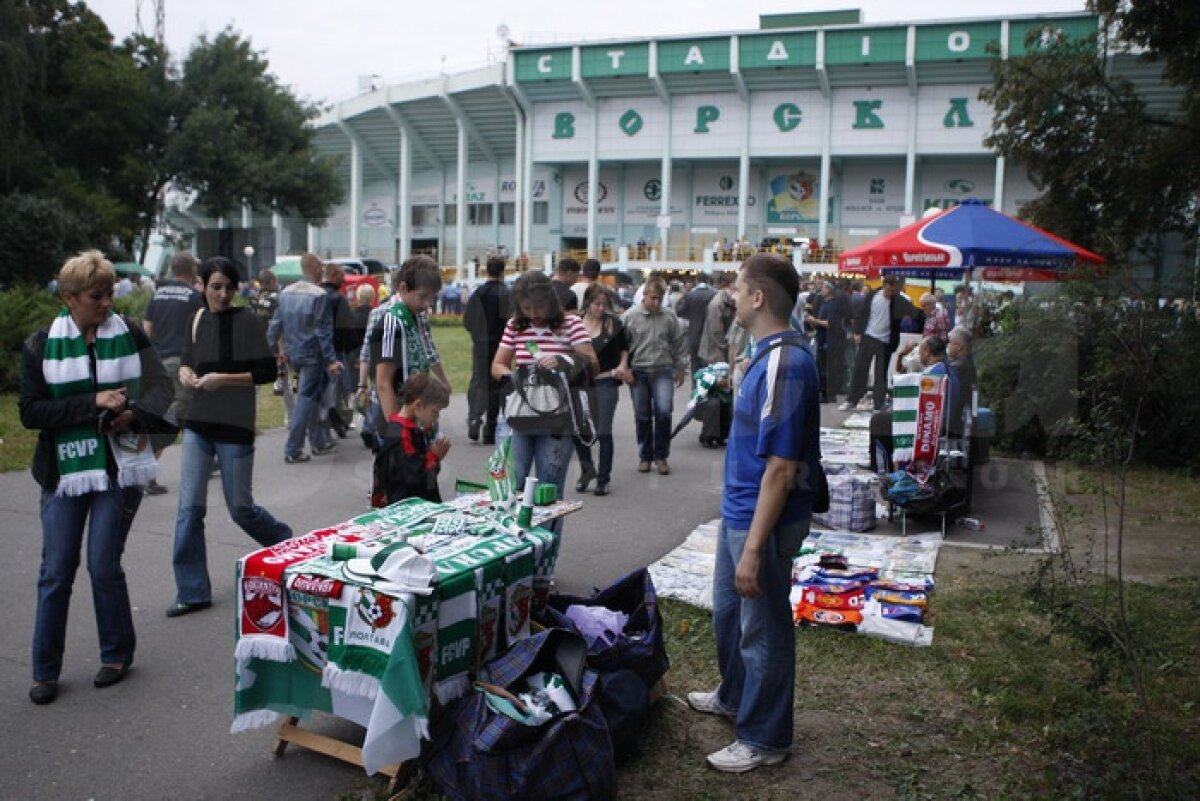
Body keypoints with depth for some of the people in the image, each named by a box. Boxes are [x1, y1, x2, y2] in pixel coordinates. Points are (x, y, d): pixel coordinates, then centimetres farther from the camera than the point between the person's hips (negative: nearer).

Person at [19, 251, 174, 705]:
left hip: (120, 467, 0)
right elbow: (30, 412, -5)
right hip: (65, 470, 1)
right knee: (56, 571, 5)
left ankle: (117, 654, 22)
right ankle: (45, 671, 20)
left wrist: (133, 414, -20)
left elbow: (160, 388, -1)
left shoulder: (130, 335, 1)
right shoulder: (40, 346, -1)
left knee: (104, 566, 2)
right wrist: (94, 403, -16)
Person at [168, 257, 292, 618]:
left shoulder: (248, 321, -8)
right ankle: (192, 592, 10)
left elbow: (267, 371, -11)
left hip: (234, 426, -4)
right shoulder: (198, 319, 7)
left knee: (240, 508, 6)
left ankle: (287, 544, 35)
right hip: (198, 425, 5)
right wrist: (185, 372, -3)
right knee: (189, 508, 0)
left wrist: (224, 379, -20)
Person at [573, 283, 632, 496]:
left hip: (606, 383, -2)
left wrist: (622, 365, -3)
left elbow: (624, 347, 13)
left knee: (603, 432, 0)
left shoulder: (613, 324, -1)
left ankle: (603, 479, 13)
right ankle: (587, 469, 28)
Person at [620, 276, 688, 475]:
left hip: (663, 371, 0)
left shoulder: (669, 316, 1)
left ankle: (661, 455, 5)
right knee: (642, 416, 7)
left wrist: (681, 368, 9)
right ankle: (645, 456, 20)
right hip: (638, 372, 0)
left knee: (664, 412, -11)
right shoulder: (629, 317, -2)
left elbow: (679, 344, 9)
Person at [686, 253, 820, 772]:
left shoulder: (784, 364, -26)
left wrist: (754, 549, -25)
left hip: (764, 520, -10)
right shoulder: (769, 355, 5)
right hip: (739, 512, 10)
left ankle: (764, 739, 27)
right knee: (728, 612, 26)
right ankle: (734, 697, 48)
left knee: (762, 628, 8)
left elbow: (780, 469, -27)